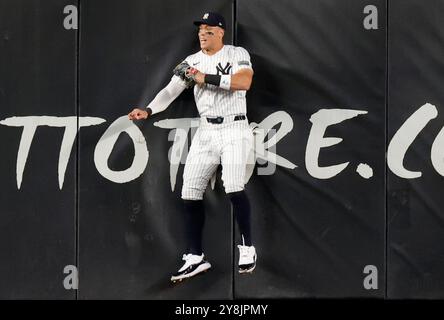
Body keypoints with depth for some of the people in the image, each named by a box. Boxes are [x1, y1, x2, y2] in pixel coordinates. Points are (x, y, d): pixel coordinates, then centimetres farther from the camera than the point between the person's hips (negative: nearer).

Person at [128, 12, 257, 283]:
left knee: (234, 187, -23)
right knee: (190, 193, 0)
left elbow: (244, 81, -23)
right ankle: (196, 258, 11)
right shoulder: (192, 62, 9)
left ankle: (248, 249, -6)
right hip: (206, 133, 5)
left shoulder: (237, 54, -4)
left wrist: (206, 78, -21)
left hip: (234, 130, -5)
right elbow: (171, 90, -1)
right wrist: (148, 111, -18)